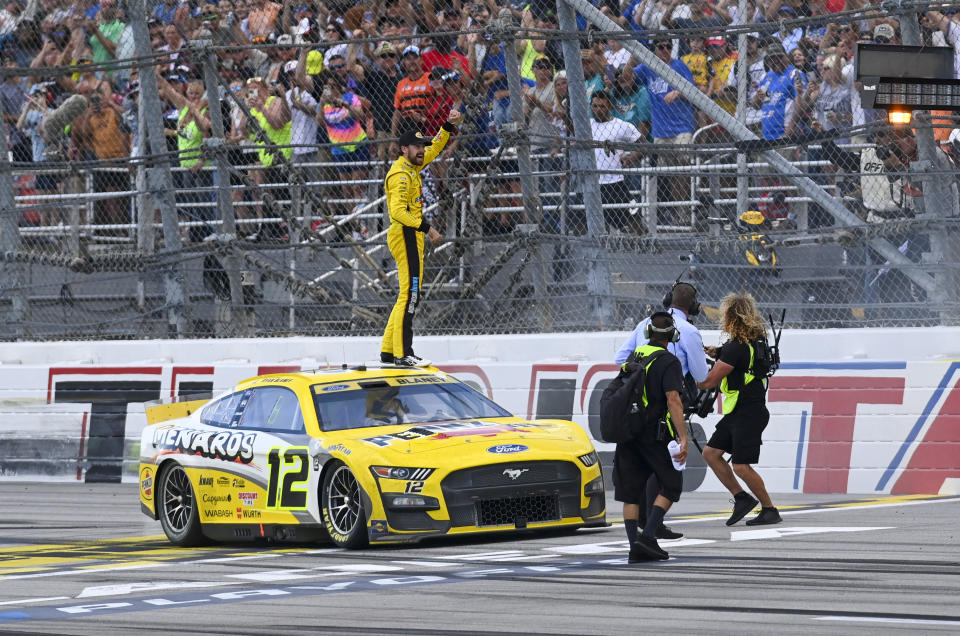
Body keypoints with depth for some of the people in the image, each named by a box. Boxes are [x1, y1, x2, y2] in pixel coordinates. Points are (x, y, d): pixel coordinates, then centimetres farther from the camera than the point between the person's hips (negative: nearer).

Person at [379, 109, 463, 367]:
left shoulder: (412, 166, 14)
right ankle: (403, 353, -16)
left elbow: (435, 148, 28)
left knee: (408, 295, 12)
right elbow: (397, 211, -25)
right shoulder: (401, 176, -15)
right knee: (410, 294, -13)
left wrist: (449, 125, 14)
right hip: (405, 236, -10)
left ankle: (388, 351, 13)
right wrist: (425, 227, -29)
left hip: (411, 236, 10)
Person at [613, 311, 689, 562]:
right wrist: (683, 438, -20)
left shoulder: (633, 356, 11)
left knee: (630, 493, 8)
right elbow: (673, 400, -19)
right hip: (654, 435, -6)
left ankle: (635, 546, 1)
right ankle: (648, 536, -8)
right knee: (670, 486, 7)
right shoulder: (668, 362, -9)